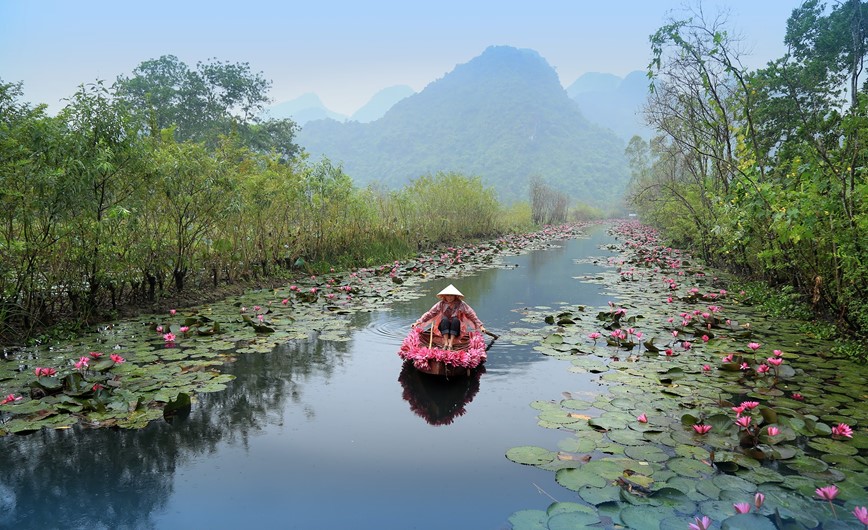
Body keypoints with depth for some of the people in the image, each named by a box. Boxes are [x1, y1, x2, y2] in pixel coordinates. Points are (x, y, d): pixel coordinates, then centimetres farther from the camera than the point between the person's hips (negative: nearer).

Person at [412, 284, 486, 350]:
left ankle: (451, 343, -37)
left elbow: (472, 315, -10)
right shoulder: (441, 304, -5)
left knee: (455, 320, -29)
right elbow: (429, 314, -10)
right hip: (443, 329, 1)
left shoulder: (461, 304, -8)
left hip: (456, 330, 0)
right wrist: (418, 322, -19)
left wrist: (480, 326, -16)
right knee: (445, 319, -28)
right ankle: (445, 343, -35)